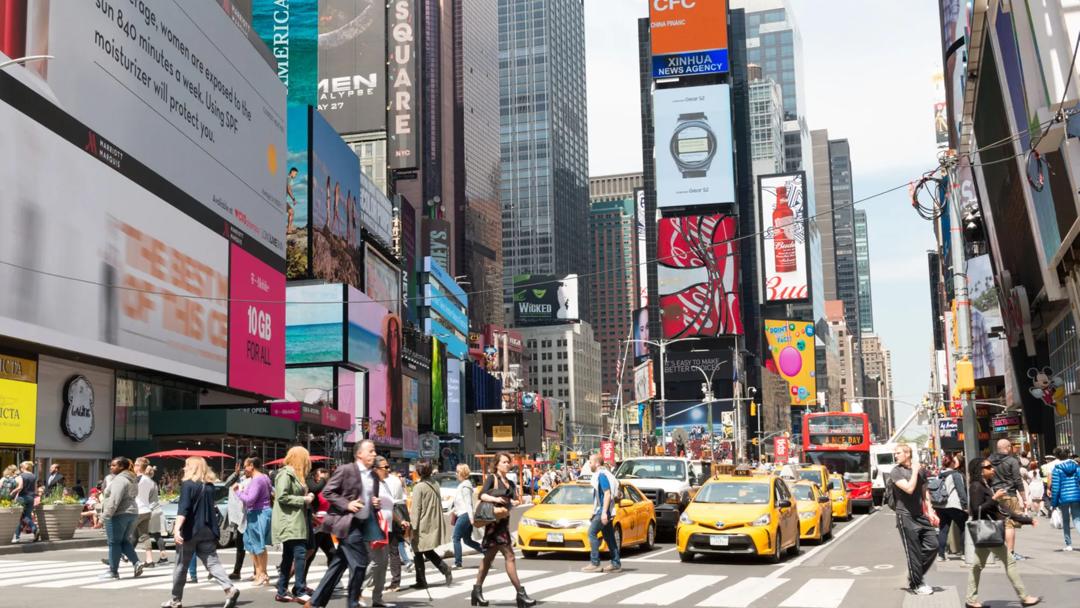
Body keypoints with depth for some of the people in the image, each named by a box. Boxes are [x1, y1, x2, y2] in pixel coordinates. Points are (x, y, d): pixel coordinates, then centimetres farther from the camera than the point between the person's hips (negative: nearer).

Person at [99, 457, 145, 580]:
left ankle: (113, 571, 4)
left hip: (118, 514, -10)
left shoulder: (119, 479, -15)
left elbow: (114, 499, -24)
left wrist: (107, 514, -25)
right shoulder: (131, 479, 16)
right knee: (124, 541, 16)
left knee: (114, 542, -1)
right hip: (132, 512, 10)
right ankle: (136, 563, 1)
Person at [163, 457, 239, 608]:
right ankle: (230, 589, -19)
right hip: (207, 532, 5)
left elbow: (183, 509, -19)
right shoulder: (209, 486, 12)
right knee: (212, 563, 0)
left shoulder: (188, 485, -7)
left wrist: (177, 528, -26)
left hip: (190, 532, -5)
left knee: (181, 566, 8)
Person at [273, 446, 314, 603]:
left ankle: (282, 592, 15)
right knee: (300, 554, -15)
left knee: (289, 557, 11)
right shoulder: (286, 474, -11)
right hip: (289, 522, -10)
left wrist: (307, 498, 9)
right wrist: (304, 500, -15)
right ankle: (300, 592, -14)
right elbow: (282, 497, -20)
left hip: (295, 522, 10)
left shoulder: (295, 474, 19)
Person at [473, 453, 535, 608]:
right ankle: (520, 593, -13)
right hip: (495, 521, -8)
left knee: (489, 557, 13)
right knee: (509, 556, -12)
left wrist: (514, 502, -4)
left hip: (504, 521, 8)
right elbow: (482, 495, -17)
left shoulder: (510, 483, 17)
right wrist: (495, 499, -33)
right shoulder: (492, 478, -5)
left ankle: (477, 590, 21)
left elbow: (516, 499, 18)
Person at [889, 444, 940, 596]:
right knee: (913, 551, -1)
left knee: (932, 545, 4)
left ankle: (916, 575, 22)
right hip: (906, 516, -6)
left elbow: (925, 491, 17)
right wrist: (915, 471, -13)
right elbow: (909, 488, -22)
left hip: (921, 515, 6)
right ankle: (916, 584, 12)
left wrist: (930, 511, 9)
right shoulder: (896, 472, -8)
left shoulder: (921, 470, 9)